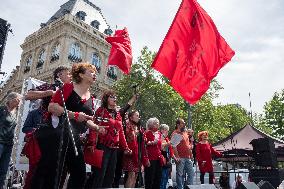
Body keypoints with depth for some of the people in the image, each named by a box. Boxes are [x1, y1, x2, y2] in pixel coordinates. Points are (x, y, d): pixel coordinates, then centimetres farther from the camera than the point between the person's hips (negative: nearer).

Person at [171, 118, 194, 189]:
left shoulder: (185, 133, 14)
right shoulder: (175, 134, -12)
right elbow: (173, 146, -18)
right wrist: (177, 157, -22)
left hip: (188, 157, 8)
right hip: (181, 158, -8)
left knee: (191, 173, 12)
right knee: (180, 174, 3)